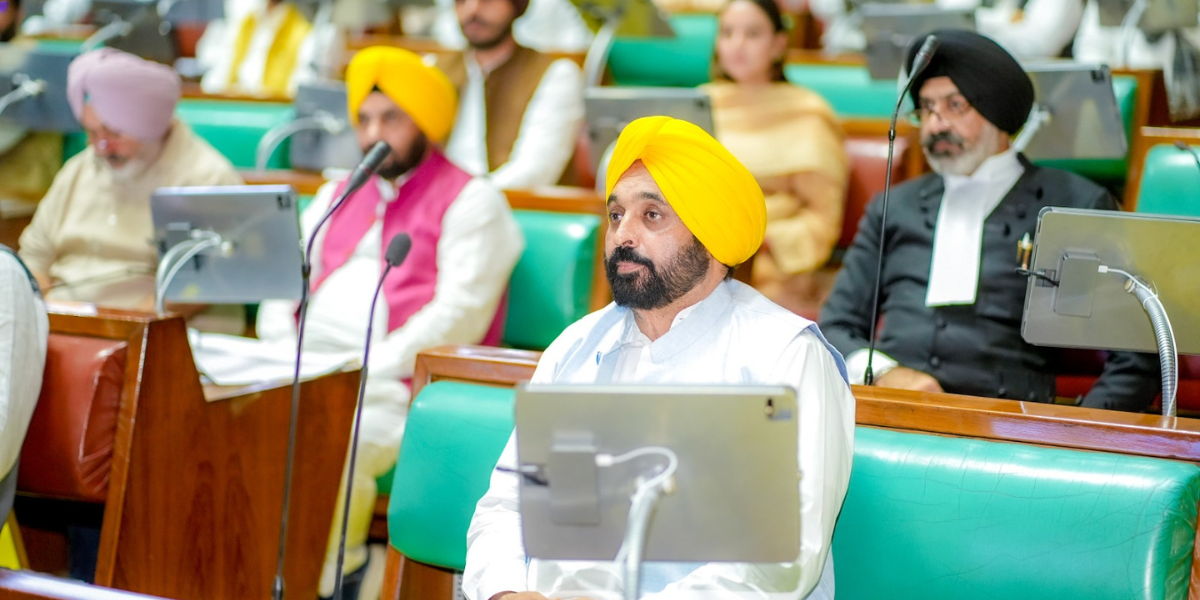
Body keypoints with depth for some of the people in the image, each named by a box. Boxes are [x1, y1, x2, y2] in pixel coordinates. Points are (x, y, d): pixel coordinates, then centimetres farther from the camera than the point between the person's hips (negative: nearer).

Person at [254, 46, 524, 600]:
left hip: (396, 388, -6)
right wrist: (287, 362, 0)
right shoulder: (336, 196, 26)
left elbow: (459, 316, -8)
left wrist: (366, 368, -16)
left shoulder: (470, 201, 4)